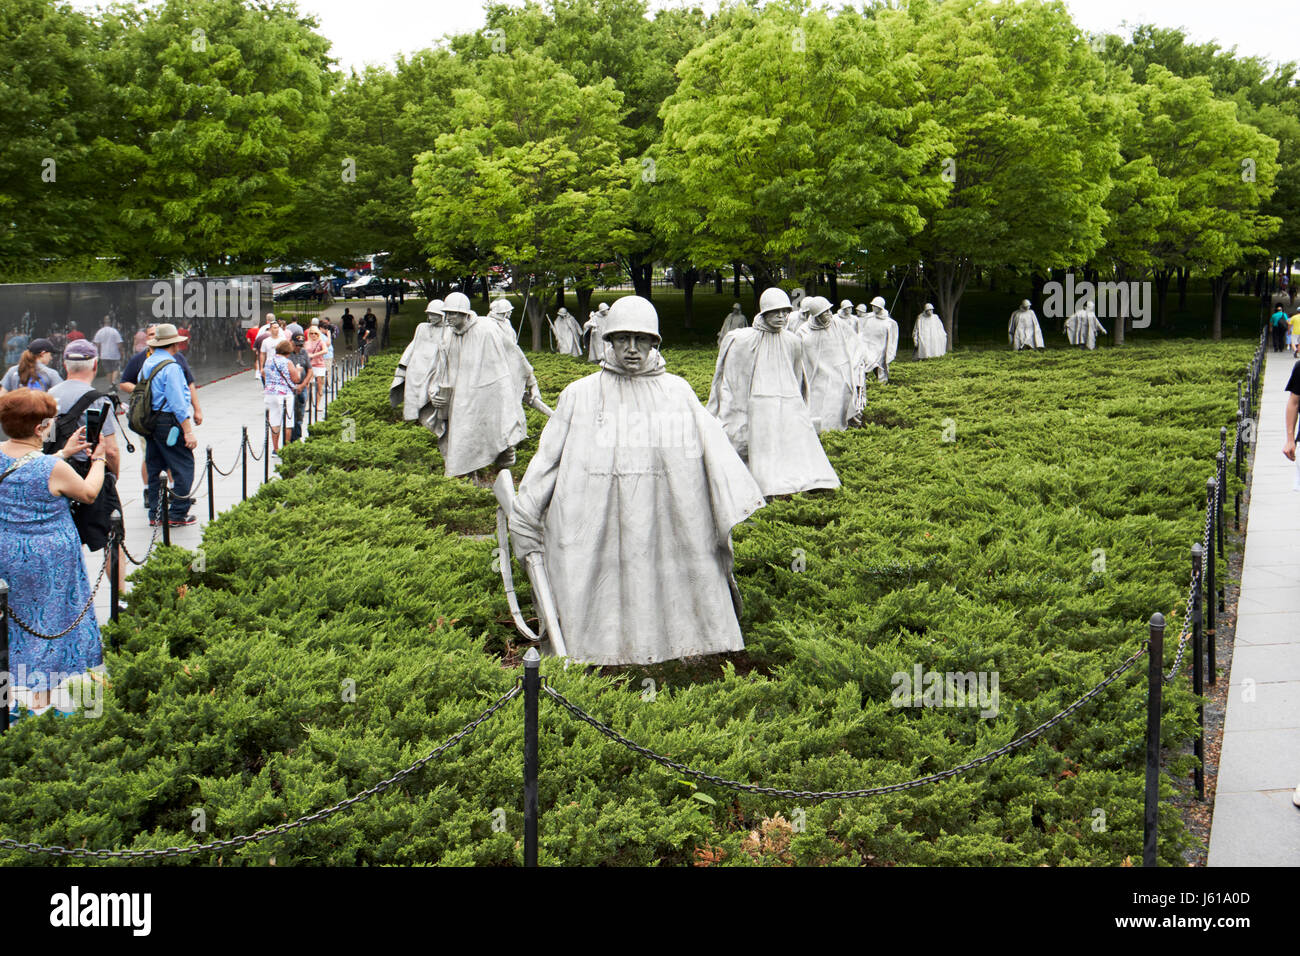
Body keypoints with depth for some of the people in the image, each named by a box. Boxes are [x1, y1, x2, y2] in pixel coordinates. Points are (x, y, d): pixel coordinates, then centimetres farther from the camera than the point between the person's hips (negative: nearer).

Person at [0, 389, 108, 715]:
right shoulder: (54, 468, -22)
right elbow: (88, 493, -5)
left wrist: (63, 453, 17)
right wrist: (98, 459, 10)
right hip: (46, 560, -6)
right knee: (46, 624, 9)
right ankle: (41, 700, 15)